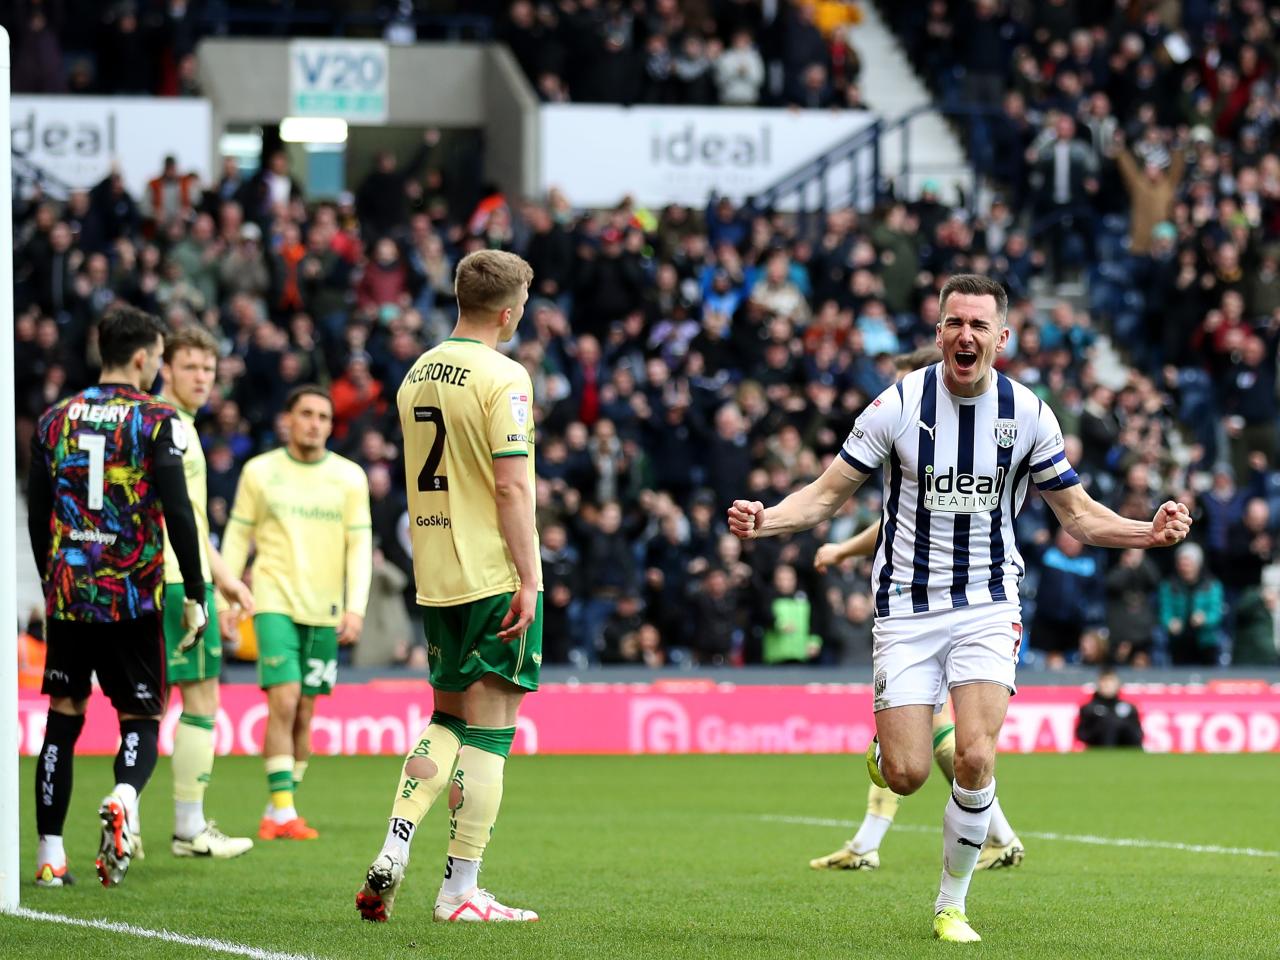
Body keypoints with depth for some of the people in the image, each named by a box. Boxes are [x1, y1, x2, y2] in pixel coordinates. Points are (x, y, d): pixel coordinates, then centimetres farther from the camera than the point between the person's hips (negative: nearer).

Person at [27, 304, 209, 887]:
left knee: (64, 717, 11)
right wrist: (195, 596, -3)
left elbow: (37, 516, 11)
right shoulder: (157, 422, -5)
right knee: (141, 720, 5)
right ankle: (123, 797, -26)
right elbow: (177, 514, -10)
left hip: (68, 593, 3)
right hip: (133, 598, -3)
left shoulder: (55, 420, 8)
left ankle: (50, 855, 8)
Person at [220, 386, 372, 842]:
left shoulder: (350, 477, 5)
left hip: (324, 611, 3)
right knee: (283, 701, -15)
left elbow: (360, 545, 3)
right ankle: (283, 811, -15)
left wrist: (355, 608, -7)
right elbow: (237, 538, 6)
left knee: (304, 713, 5)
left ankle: (276, 814, 14)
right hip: (275, 602, -3)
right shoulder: (259, 472, 2)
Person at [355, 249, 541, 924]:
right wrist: (529, 578, -16)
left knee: (448, 718, 19)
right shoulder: (502, 378, -13)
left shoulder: (418, 374, 11)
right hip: (495, 577, -7)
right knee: (488, 730, -2)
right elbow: (511, 487, -18)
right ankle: (459, 889, -1)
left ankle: (393, 850, 3)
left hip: (435, 577, 7)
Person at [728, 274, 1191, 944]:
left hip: (987, 606, 1)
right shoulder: (899, 404, -7)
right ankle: (882, 749, 32)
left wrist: (1149, 532, -10)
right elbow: (827, 495, -1)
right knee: (906, 776, -8)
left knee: (975, 758, -17)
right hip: (907, 607, -1)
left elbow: (1078, 515, 7)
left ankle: (952, 904, 3)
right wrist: (764, 519, -20)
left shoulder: (1028, 414, -2)